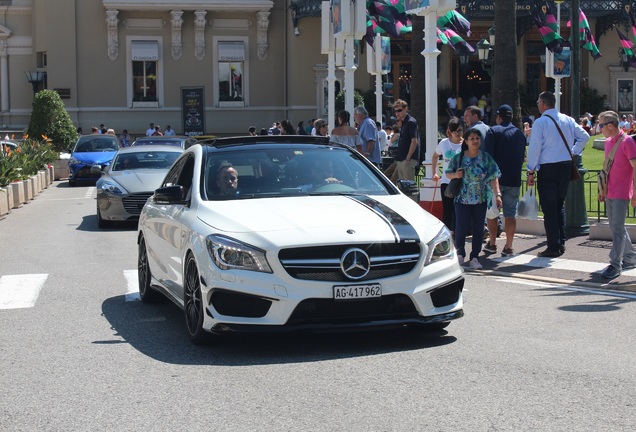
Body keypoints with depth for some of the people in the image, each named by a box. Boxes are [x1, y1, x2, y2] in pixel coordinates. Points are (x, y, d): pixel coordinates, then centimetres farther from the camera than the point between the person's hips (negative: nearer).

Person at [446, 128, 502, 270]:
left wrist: (497, 194, -13)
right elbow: (448, 173, 10)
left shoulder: (486, 158, 1)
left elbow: (493, 178, -2)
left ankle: (475, 257, 12)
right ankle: (460, 253, 20)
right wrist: (455, 175, -12)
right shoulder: (458, 158, 2)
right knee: (461, 227, -4)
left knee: (478, 229, 2)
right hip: (462, 198, -1)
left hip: (480, 199, 1)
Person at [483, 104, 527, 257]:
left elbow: (488, 154, -11)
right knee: (510, 213, 4)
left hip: (496, 178, -3)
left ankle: (492, 244, 13)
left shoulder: (493, 131, -4)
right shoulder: (519, 133, 9)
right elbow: (522, 157, 13)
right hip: (514, 180, 3)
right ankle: (508, 247, 2)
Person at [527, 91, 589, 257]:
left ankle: (553, 247, -1)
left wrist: (531, 171, -6)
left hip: (547, 168, -6)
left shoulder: (540, 122, -11)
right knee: (560, 206, 17)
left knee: (549, 208, -1)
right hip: (566, 166, 6)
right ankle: (561, 243, 17)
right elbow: (584, 136, 10)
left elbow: (534, 148, -12)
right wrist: (574, 152, 14)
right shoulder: (568, 120, 7)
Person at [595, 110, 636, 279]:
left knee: (617, 228, -9)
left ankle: (615, 264, -8)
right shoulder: (608, 142, 12)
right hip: (609, 193, 8)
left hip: (621, 194, -8)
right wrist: (602, 190, 19)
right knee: (615, 227, 13)